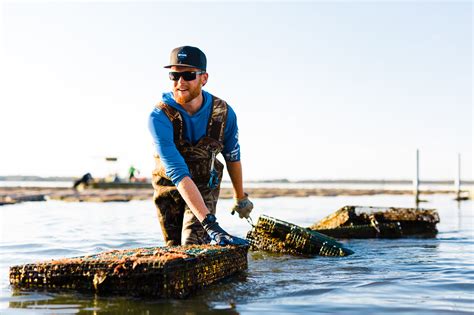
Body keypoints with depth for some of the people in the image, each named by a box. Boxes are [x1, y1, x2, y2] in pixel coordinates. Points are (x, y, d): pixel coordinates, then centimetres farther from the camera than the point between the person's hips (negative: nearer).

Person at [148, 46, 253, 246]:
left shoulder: (224, 113, -19)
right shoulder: (159, 117, -31)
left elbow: (232, 156, 1)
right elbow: (178, 173, -40)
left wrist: (240, 197, 14)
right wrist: (210, 224, -49)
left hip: (205, 185, 1)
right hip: (168, 185, 0)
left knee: (192, 245, -20)